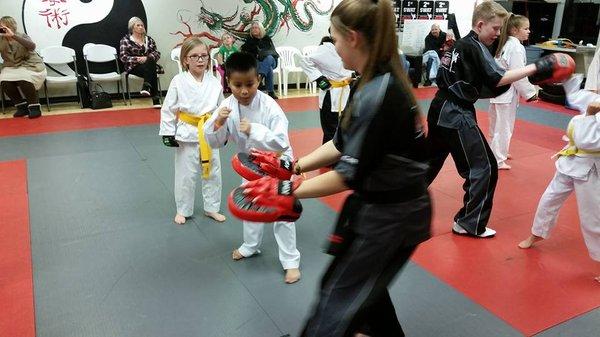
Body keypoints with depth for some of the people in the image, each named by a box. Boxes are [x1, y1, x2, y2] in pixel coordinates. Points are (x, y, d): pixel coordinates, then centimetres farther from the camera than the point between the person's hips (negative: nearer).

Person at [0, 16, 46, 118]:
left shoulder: (22, 36, -8)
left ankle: (34, 107, -13)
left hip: (31, 66, -4)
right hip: (12, 68, 5)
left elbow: (32, 46, -31)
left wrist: (13, 36, -38)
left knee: (24, 80, -34)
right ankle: (22, 106, -1)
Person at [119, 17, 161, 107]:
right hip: (133, 67, -3)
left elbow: (157, 53, 9)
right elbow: (123, 57, -3)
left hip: (149, 65, 3)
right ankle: (155, 99, -37)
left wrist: (147, 58, -12)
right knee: (152, 72, -33)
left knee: (151, 62, -35)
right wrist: (137, 59, -17)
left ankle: (146, 87, -36)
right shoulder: (125, 40, 7)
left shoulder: (148, 39, 19)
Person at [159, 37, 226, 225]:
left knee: (213, 173, 13)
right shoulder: (178, 82, -11)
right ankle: (183, 210, 28)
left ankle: (211, 208, 31)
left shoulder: (214, 82, -3)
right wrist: (168, 133, -8)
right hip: (187, 135, -3)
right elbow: (168, 109, -6)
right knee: (185, 175, 9)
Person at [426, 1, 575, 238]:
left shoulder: (461, 44, 15)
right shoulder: (474, 48, -13)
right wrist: (536, 68, -20)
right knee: (484, 167, -2)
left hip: (441, 111, 10)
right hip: (457, 116, -9)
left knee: (431, 159, 25)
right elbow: (497, 79, -22)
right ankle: (469, 224, 4)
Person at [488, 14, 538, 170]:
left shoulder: (507, 44, 11)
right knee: (504, 127, -1)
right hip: (507, 92, -9)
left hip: (499, 89, 9)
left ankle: (499, 152, 36)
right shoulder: (516, 47, -17)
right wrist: (531, 92, -11)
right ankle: (497, 160, 6)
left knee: (499, 125, 21)